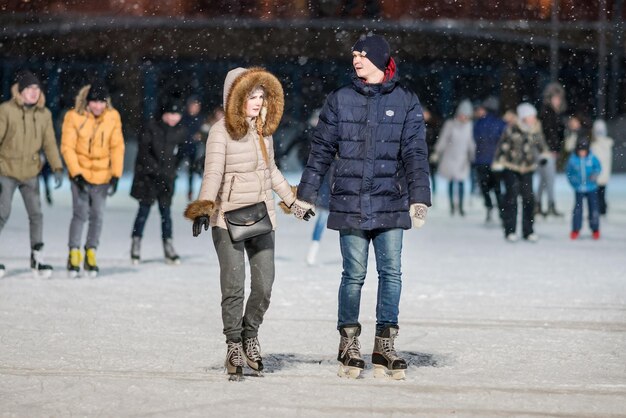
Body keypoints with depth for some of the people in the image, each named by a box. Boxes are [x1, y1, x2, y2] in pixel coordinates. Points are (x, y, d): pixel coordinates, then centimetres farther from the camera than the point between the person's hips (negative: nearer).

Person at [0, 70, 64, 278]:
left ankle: (37, 257, 11)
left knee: (36, 214, 2)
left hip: (31, 173, 4)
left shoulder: (44, 114, 0)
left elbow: (49, 143, 2)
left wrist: (57, 168, -8)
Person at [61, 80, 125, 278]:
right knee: (80, 214, -10)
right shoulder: (74, 117, -12)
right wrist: (77, 174, -15)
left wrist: (116, 175, -6)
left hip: (102, 175, 2)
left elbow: (117, 147, -1)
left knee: (97, 216, 2)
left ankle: (91, 254, 15)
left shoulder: (113, 117, -5)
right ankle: (74, 255, -1)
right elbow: (67, 147, -10)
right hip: (80, 174, -2)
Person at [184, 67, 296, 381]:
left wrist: (292, 200, 32)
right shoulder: (222, 131, -9)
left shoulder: (264, 129, 11)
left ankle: (250, 335, 23)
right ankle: (234, 346, 7)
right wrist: (204, 208, -29)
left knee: (264, 286, 2)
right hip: (228, 218, -6)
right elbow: (213, 173, -17)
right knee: (234, 286, -6)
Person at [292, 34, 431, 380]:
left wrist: (419, 199, -5)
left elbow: (415, 154, 3)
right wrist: (305, 196, 9)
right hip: (350, 204, 0)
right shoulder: (340, 100, 6)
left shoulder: (405, 101, 5)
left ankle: (385, 347, 8)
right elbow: (321, 150, 9)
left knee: (391, 273, -1)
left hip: (391, 204, 0)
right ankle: (349, 345, 12)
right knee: (354, 275, 0)